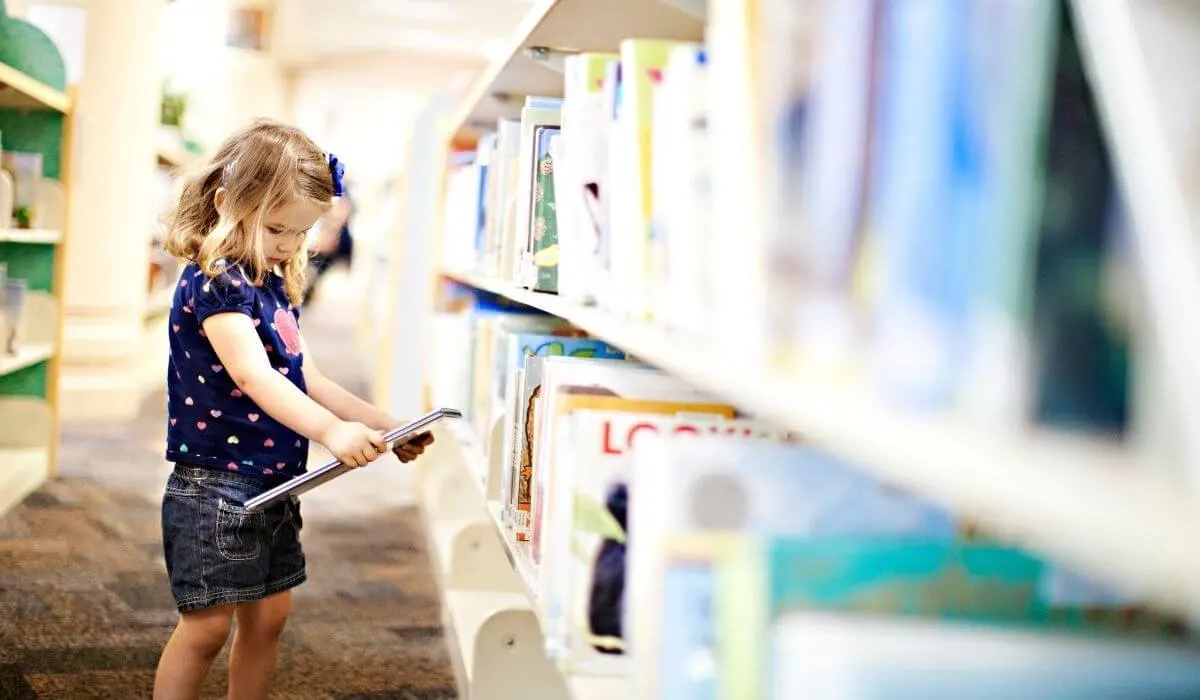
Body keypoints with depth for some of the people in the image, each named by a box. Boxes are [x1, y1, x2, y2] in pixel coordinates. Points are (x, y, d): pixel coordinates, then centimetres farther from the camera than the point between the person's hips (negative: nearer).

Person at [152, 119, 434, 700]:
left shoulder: (276, 287, 11)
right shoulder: (212, 283, -17)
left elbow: (303, 380, 16)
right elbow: (251, 374, -30)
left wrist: (385, 426, 10)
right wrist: (330, 430, -42)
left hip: (275, 486, 9)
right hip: (215, 485, -9)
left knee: (269, 614, 14)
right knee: (207, 624, -3)